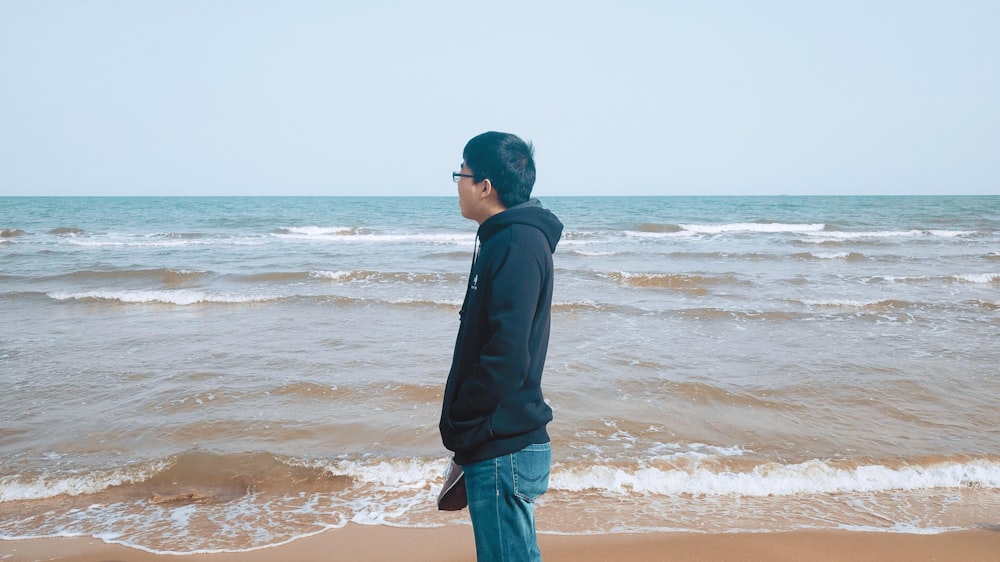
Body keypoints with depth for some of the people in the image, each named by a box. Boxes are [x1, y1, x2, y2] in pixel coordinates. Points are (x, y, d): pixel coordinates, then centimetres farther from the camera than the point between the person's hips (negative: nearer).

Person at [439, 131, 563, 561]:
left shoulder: (517, 245, -18)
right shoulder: (507, 239, 13)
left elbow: (507, 354, -26)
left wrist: (459, 426, -14)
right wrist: (466, 432, 16)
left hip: (501, 449, -10)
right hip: (504, 443, 10)